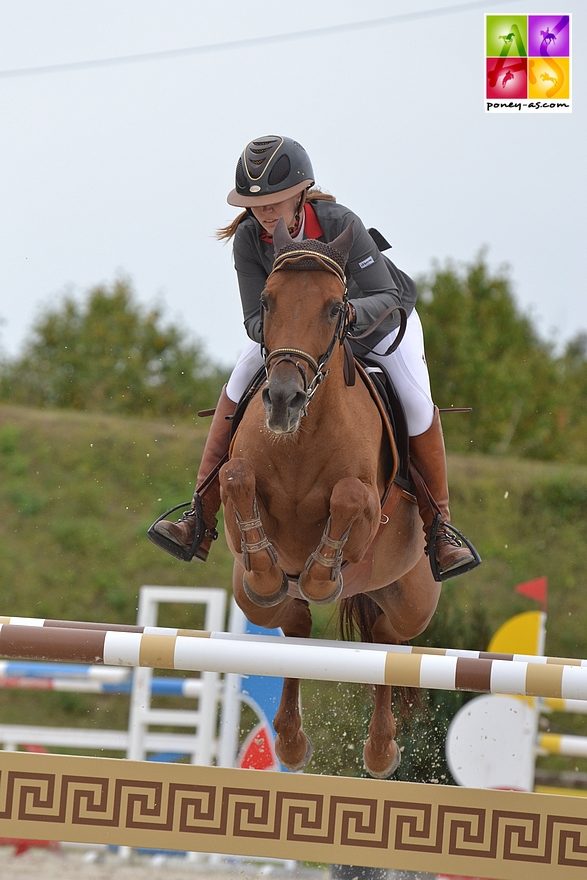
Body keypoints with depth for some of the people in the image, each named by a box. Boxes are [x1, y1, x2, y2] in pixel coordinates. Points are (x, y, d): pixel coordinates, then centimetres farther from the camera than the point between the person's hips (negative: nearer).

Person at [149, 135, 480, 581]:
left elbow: (387, 300, -38)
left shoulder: (339, 223, -36)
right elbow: (255, 318, -26)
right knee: (239, 385, -18)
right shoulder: (249, 238, -26)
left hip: (380, 315, -3)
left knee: (415, 400, -26)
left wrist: (347, 312, -60)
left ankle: (440, 527, -10)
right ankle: (200, 520, -16)